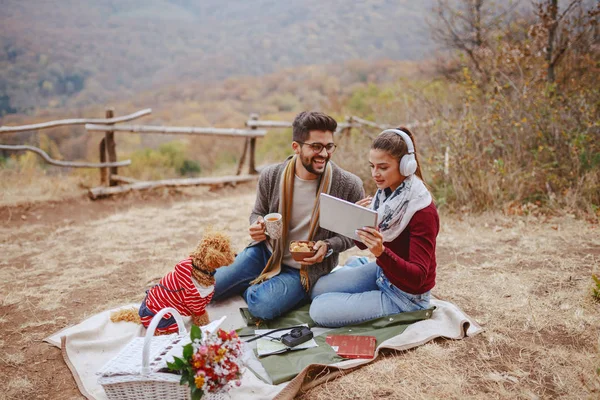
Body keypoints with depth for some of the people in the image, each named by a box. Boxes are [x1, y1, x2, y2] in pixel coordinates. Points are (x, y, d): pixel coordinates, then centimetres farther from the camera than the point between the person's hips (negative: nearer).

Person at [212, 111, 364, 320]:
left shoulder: (349, 186, -17)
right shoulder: (271, 176, -10)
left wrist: (328, 247, -23)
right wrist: (257, 227, -16)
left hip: (306, 268, -2)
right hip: (266, 253, 3)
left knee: (262, 306, -29)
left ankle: (252, 286, 7)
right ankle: (257, 285, 22)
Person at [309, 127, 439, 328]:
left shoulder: (423, 211, -28)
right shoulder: (385, 193, -5)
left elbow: (418, 277, -29)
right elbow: (363, 244, 4)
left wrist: (382, 252, -45)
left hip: (405, 295, -7)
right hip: (381, 271, 7)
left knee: (320, 310, -12)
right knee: (318, 289, 9)